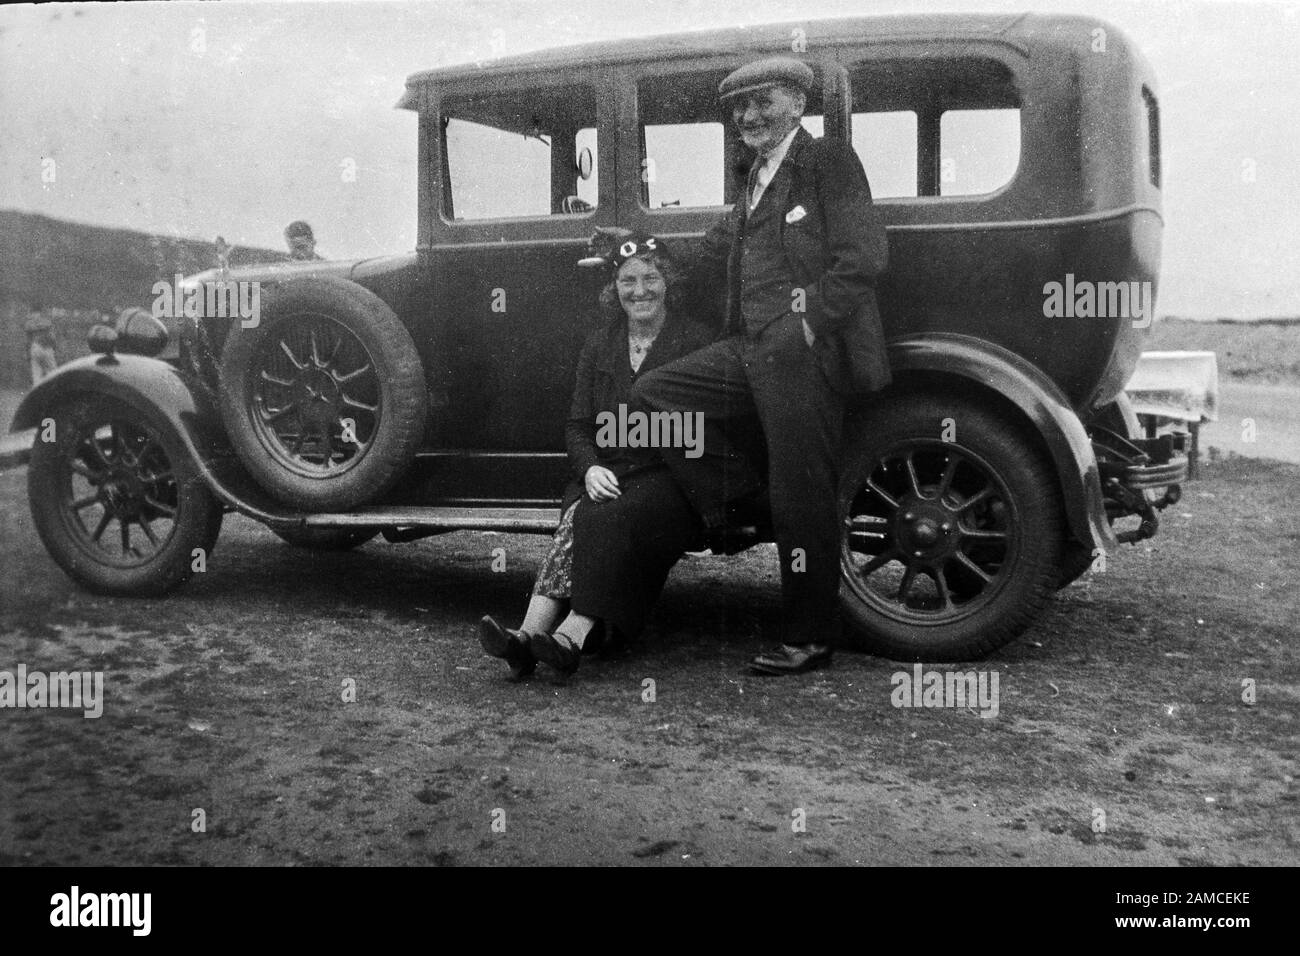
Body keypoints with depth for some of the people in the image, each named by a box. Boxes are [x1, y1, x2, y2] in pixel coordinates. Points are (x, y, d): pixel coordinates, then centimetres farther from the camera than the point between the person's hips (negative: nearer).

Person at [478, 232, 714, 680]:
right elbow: (577, 425, 14)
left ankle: (569, 638, -44)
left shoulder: (696, 342, 4)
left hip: (671, 479, -3)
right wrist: (590, 467, -6)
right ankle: (529, 635, -44)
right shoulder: (599, 346, 18)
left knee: (605, 521, -33)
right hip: (606, 476, 3)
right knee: (578, 516, -30)